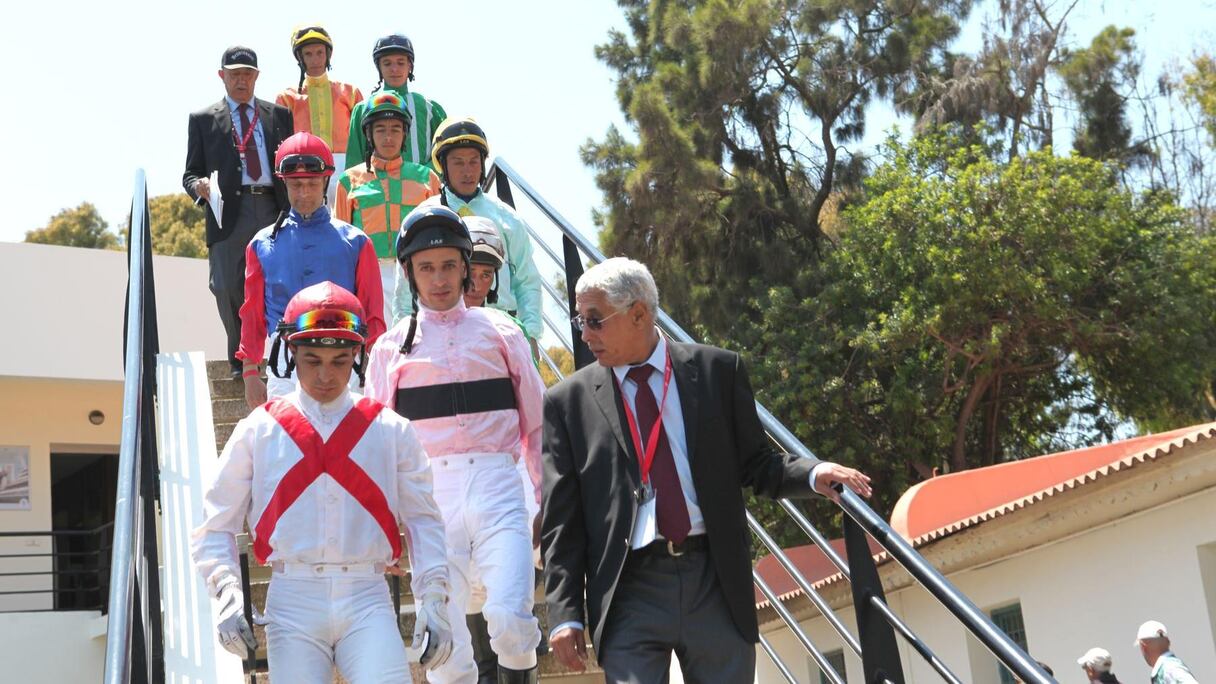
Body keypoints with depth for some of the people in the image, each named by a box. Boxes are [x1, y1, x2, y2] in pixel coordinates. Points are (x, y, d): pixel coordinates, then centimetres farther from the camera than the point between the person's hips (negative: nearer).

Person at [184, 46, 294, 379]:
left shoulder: (279, 115, 18)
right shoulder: (203, 120, 15)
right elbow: (190, 173, 13)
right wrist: (200, 185, -11)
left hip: (273, 208, 1)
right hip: (229, 213, -1)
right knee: (229, 288, -8)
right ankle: (240, 360, 5)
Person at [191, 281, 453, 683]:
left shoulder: (392, 431, 10)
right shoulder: (257, 431, 8)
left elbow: (422, 520, 10)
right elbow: (214, 528, 10)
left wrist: (433, 601, 0)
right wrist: (228, 596, -5)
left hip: (367, 600, 0)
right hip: (292, 603, 0)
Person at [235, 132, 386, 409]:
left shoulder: (355, 243, 7)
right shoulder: (263, 245, 10)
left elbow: (372, 316, 6)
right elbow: (252, 315, 12)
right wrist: (250, 374, 7)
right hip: (285, 372, 1)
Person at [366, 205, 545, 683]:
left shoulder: (499, 332, 11)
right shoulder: (391, 348, 11)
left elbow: (536, 425, 12)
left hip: (497, 488, -1)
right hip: (430, 495, 1)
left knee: (509, 620, -17)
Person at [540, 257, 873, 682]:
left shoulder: (718, 371, 6)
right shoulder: (568, 402, 5)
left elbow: (755, 465, 11)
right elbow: (561, 520, 4)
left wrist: (813, 473, -10)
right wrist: (565, 613, -3)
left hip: (717, 582, 1)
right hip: (629, 594, -1)